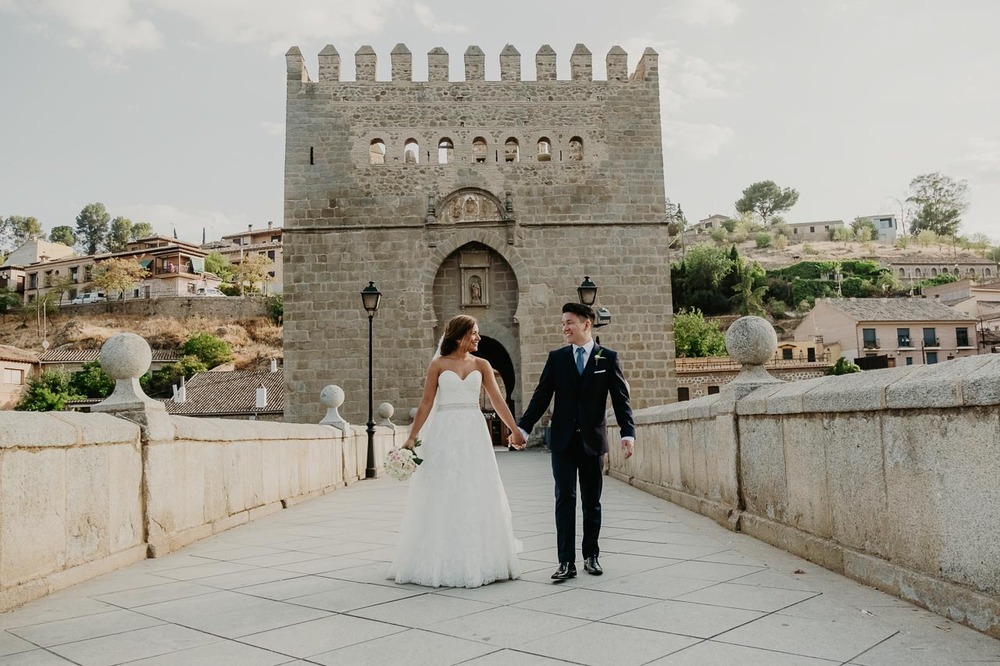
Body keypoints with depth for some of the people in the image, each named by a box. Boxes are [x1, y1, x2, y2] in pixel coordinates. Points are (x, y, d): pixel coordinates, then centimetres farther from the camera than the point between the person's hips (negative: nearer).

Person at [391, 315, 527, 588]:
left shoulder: (481, 365, 7)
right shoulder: (438, 365, 1)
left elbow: (498, 400, 3)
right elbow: (426, 404, 1)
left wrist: (515, 430, -3)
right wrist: (412, 437, -2)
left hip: (474, 433, 2)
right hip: (444, 434, -2)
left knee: (476, 495, 6)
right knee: (442, 496, 3)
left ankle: (477, 559, 19)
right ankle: (441, 562, 14)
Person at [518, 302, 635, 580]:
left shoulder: (608, 358, 1)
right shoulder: (556, 357, 5)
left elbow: (621, 398, -2)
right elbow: (541, 396, 4)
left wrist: (628, 433, -12)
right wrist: (523, 428, -3)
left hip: (593, 440, 0)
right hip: (563, 440, 1)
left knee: (592, 501, 10)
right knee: (565, 498, -3)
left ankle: (591, 556, 23)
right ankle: (566, 561, -1)